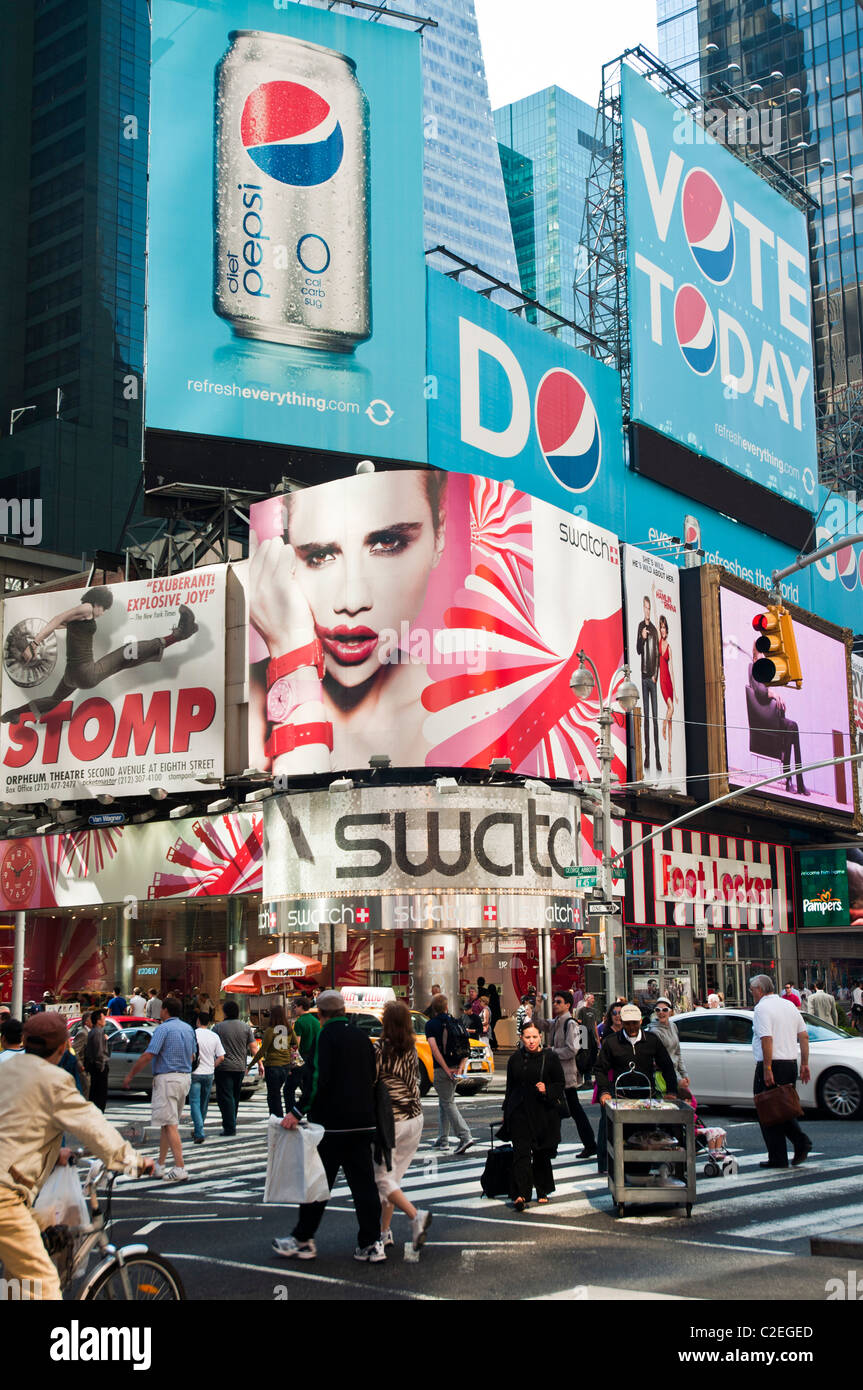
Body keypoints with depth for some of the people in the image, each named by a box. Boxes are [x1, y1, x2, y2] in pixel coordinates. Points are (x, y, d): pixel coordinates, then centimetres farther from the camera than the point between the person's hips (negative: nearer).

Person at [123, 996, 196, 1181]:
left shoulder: (163, 1029, -11)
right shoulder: (188, 1029, 13)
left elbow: (148, 1055, -16)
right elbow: (192, 1056, 19)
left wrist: (130, 1074, -7)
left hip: (167, 1078, -8)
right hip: (185, 1077, 8)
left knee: (170, 1125, -8)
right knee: (167, 1123, 16)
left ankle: (180, 1169, -13)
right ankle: (160, 1166, 21)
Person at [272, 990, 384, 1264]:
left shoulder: (327, 1036, -11)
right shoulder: (361, 1037, 11)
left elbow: (319, 1079, -20)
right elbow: (372, 1076, 15)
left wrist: (298, 1111, -20)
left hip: (332, 1123, -6)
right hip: (363, 1122, 6)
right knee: (363, 1183, 8)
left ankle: (303, 1240, 13)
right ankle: (371, 1244, 8)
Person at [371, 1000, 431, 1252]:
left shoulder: (379, 1049, -14)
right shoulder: (412, 1050, 3)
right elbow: (415, 1083, 10)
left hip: (390, 1120, -6)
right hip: (415, 1118, 6)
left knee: (382, 1178, 3)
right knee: (394, 1176, 14)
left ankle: (416, 1216, -15)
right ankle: (385, 1231, 16)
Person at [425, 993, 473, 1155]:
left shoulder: (431, 1024, -7)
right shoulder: (456, 1023, 6)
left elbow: (434, 1049, -17)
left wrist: (447, 1070, -15)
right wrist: (460, 1067, -4)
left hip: (441, 1069, -5)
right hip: (455, 1068, 5)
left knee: (448, 1103, -2)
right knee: (443, 1102, 18)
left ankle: (465, 1136, -14)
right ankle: (442, 1139, 22)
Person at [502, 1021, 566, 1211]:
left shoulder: (550, 1057, -1)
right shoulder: (515, 1058, 5)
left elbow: (560, 1083, 4)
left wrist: (547, 1090, -15)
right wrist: (506, 1111, 15)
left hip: (544, 1112, -1)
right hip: (520, 1111, 1)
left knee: (542, 1154, 7)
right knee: (521, 1151, -11)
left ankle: (542, 1191, 24)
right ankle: (521, 1194, -17)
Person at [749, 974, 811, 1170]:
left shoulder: (762, 1008, -11)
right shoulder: (790, 1005, 13)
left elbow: (767, 1040, -20)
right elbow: (804, 1036, 13)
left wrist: (767, 1069, -20)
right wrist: (805, 1064, 14)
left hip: (772, 1065, -8)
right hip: (790, 1063, 8)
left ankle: (777, 1158, 3)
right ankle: (801, 1142, 1)